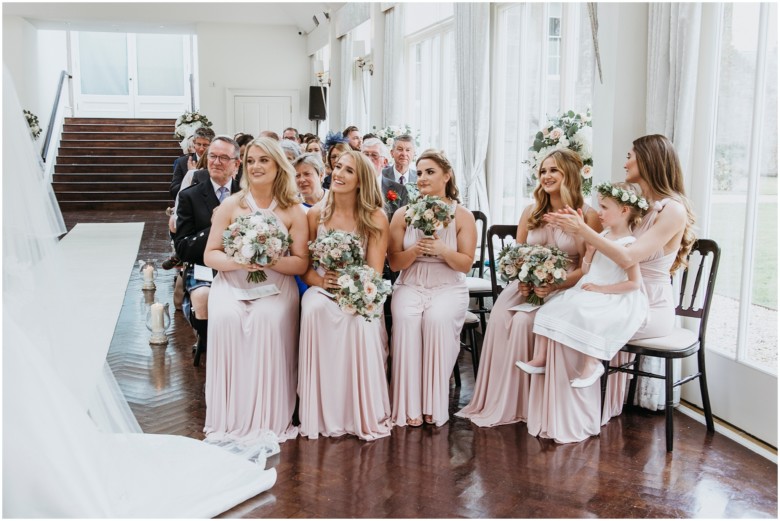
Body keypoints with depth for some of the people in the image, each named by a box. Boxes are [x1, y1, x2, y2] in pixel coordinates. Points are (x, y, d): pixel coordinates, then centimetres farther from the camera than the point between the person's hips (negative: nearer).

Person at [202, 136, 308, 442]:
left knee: (269, 319, -32)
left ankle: (268, 417, -19)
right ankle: (230, 417, -18)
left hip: (275, 287, 0)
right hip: (231, 284, 1)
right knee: (225, 317, -31)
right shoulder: (231, 205, 6)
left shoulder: (293, 211, 5)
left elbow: (301, 264, 1)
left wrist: (270, 261, -17)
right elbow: (210, 255, 4)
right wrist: (238, 261, -16)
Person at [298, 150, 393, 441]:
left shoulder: (375, 218, -1)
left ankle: (362, 413, -18)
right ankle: (321, 411, -23)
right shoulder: (316, 214, 5)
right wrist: (320, 280, -16)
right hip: (322, 289, 1)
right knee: (315, 310, -34)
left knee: (360, 320, -35)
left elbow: (374, 274, -5)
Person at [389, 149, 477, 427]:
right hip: (410, 286, 1)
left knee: (437, 319, -33)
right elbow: (394, 262, 4)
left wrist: (442, 250, -19)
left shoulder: (463, 216, 2)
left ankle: (434, 404, -20)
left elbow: (466, 264, -1)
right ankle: (408, 404, -25)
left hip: (449, 287, -1)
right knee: (405, 319, -32)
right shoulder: (403, 214, 5)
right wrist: (415, 250, -16)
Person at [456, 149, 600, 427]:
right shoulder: (530, 212, 14)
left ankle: (516, 402, -18)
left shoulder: (588, 216, -1)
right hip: (527, 285, 4)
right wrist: (522, 280, -6)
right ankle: (493, 400, -22)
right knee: (499, 316, -27)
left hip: (563, 288, -4)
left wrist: (554, 285, -20)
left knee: (524, 320, -32)